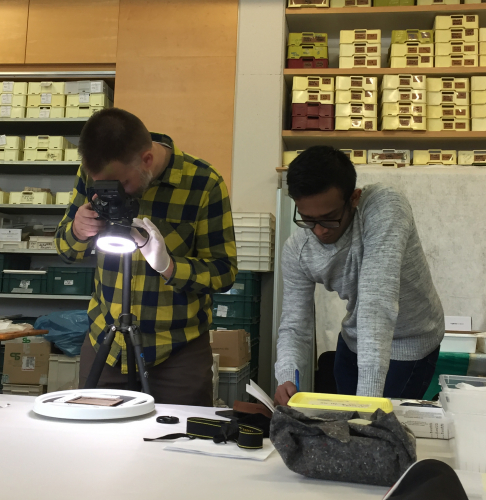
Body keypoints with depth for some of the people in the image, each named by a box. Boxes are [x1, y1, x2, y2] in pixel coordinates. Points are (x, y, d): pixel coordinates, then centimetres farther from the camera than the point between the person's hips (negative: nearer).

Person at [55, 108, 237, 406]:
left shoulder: (204, 185, -15)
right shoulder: (94, 172, -3)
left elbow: (224, 272, -11)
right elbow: (67, 251, 9)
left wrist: (167, 264, -28)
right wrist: (78, 231, -14)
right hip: (104, 342, 4)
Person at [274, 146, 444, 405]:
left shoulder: (385, 207, -35)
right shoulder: (297, 250, -18)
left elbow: (377, 305, -43)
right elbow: (295, 326, -15)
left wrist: (368, 395, -48)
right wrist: (287, 378, -37)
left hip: (408, 346, -4)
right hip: (353, 340, 5)